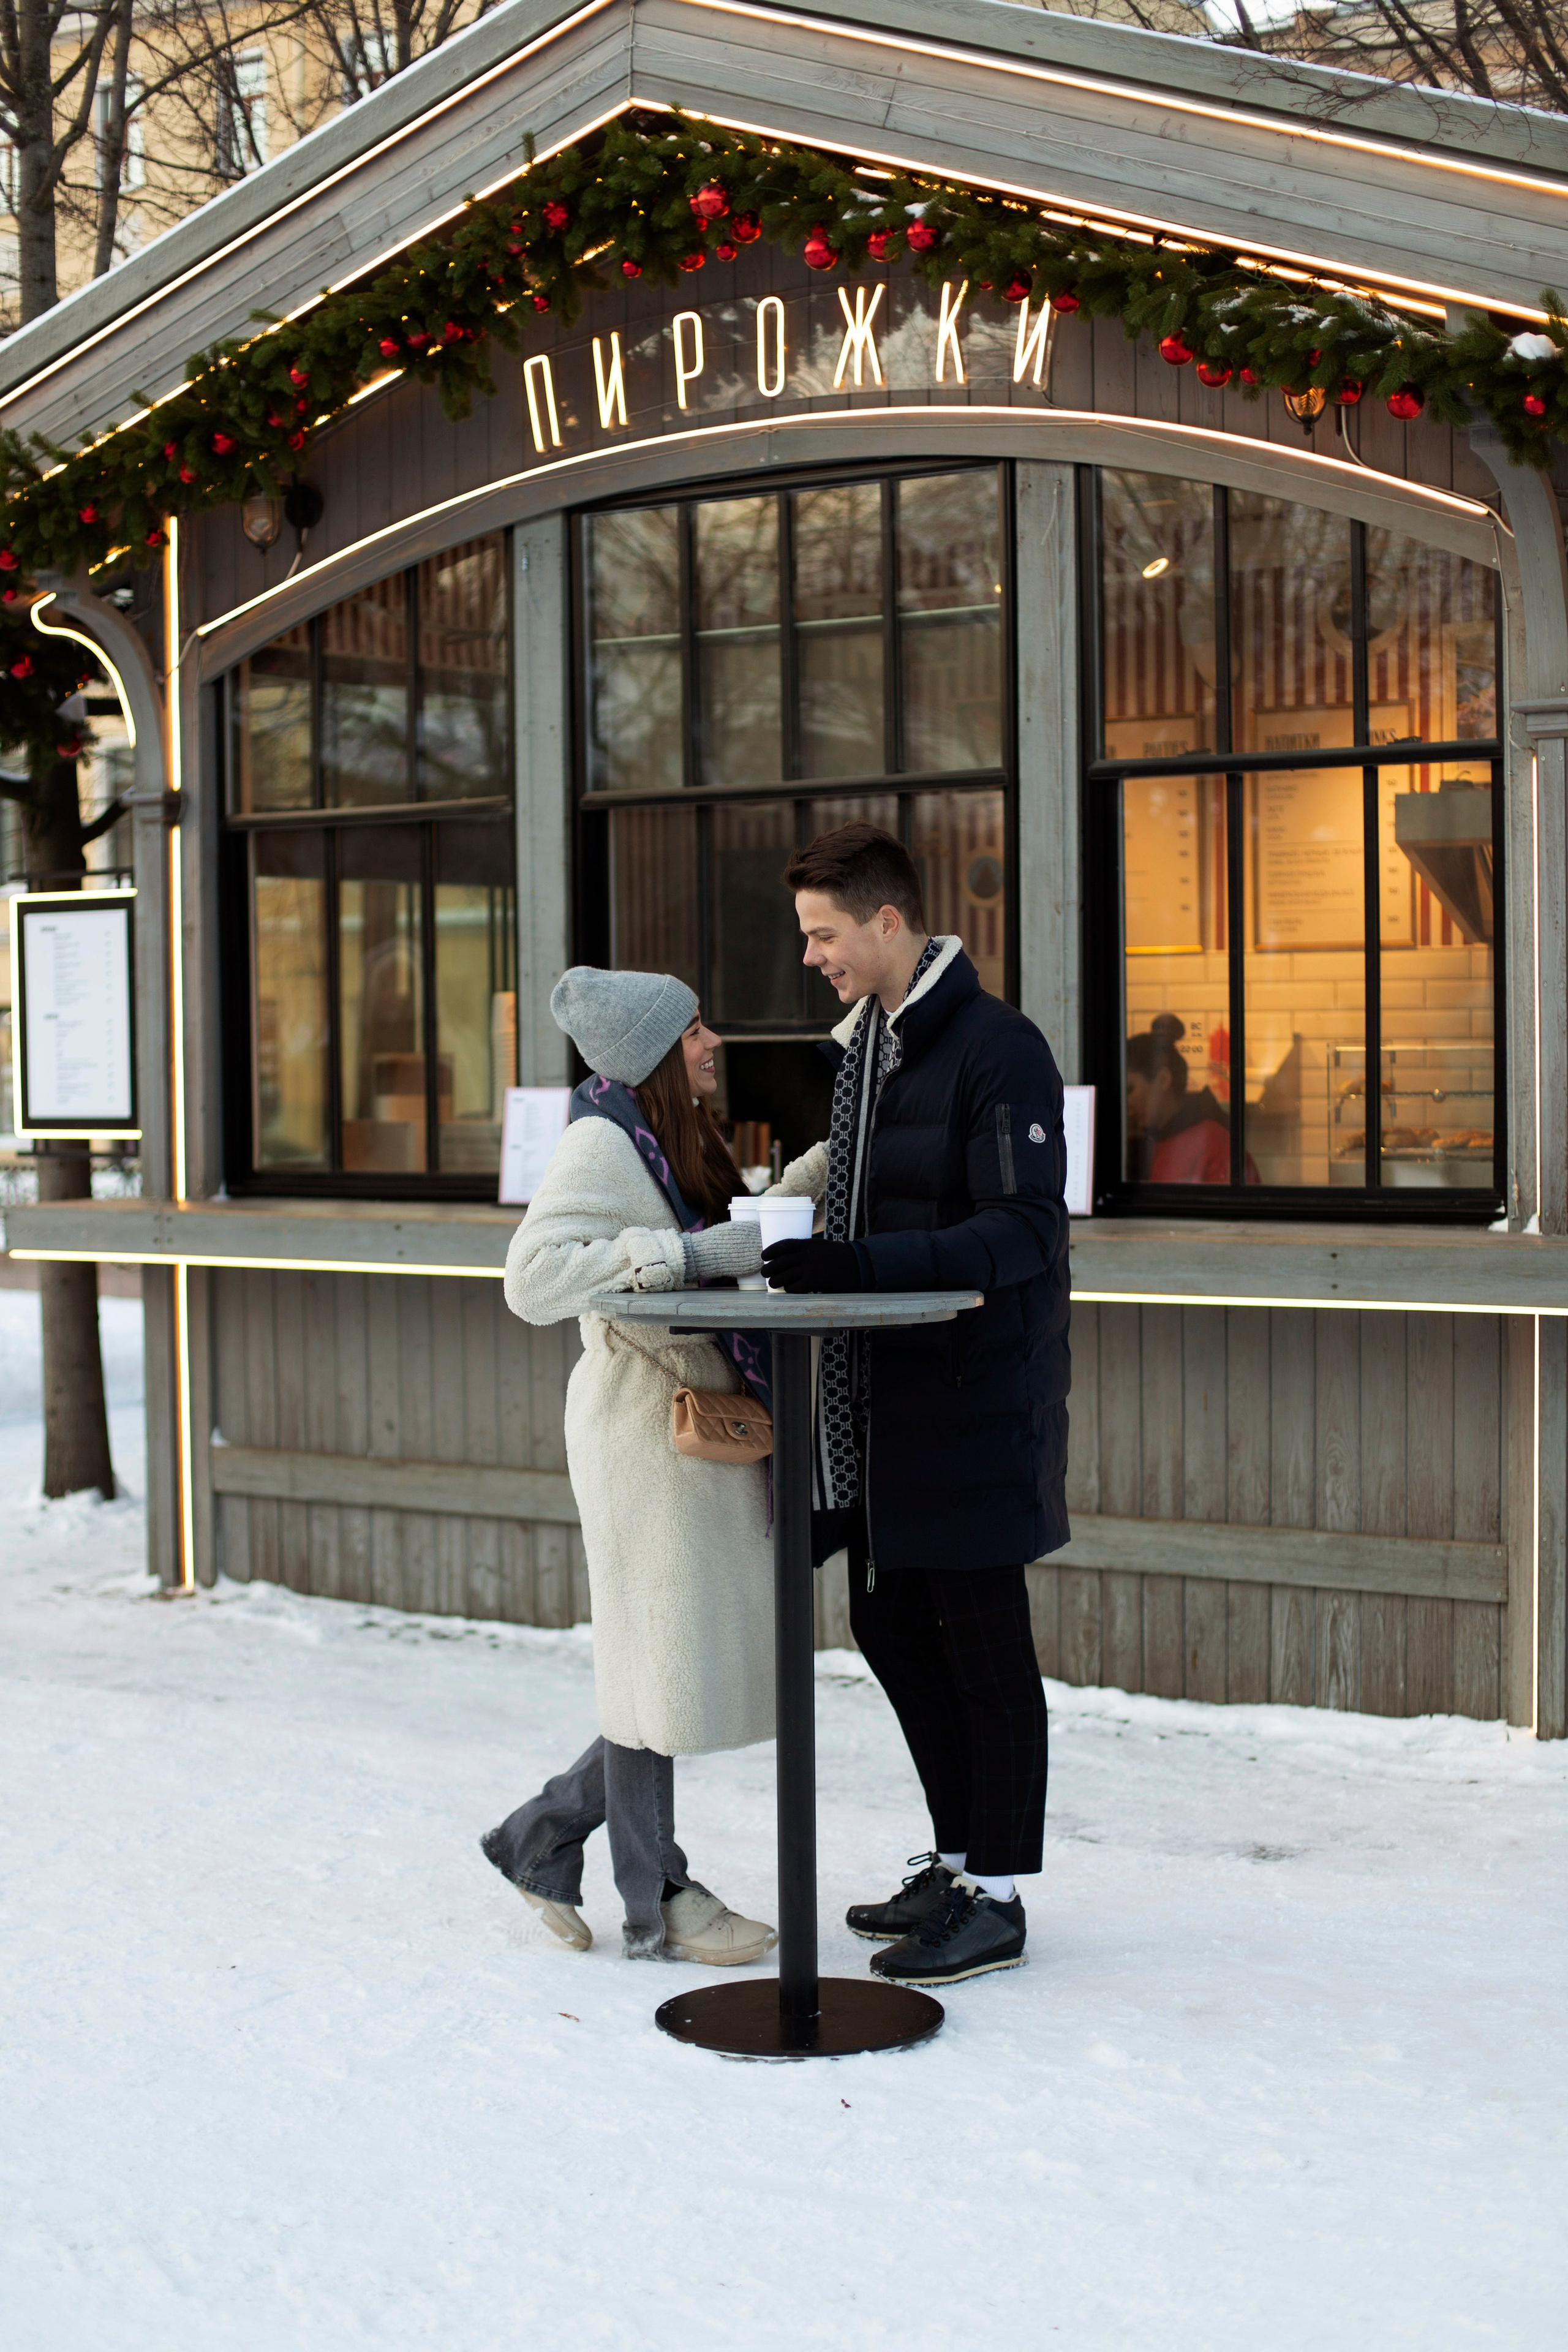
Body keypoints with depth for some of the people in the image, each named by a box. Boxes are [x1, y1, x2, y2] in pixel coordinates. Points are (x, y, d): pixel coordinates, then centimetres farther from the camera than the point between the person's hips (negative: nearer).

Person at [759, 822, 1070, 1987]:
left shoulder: (998, 1049, -14)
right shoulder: (863, 1041, 14)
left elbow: (1025, 1231, -21)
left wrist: (863, 1264, -29)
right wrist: (805, 1252, 5)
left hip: (976, 1397, -9)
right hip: (881, 1389, 9)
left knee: (981, 1640, 0)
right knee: (891, 1624, 14)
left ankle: (997, 1894, 10)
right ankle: (958, 1859, 28)